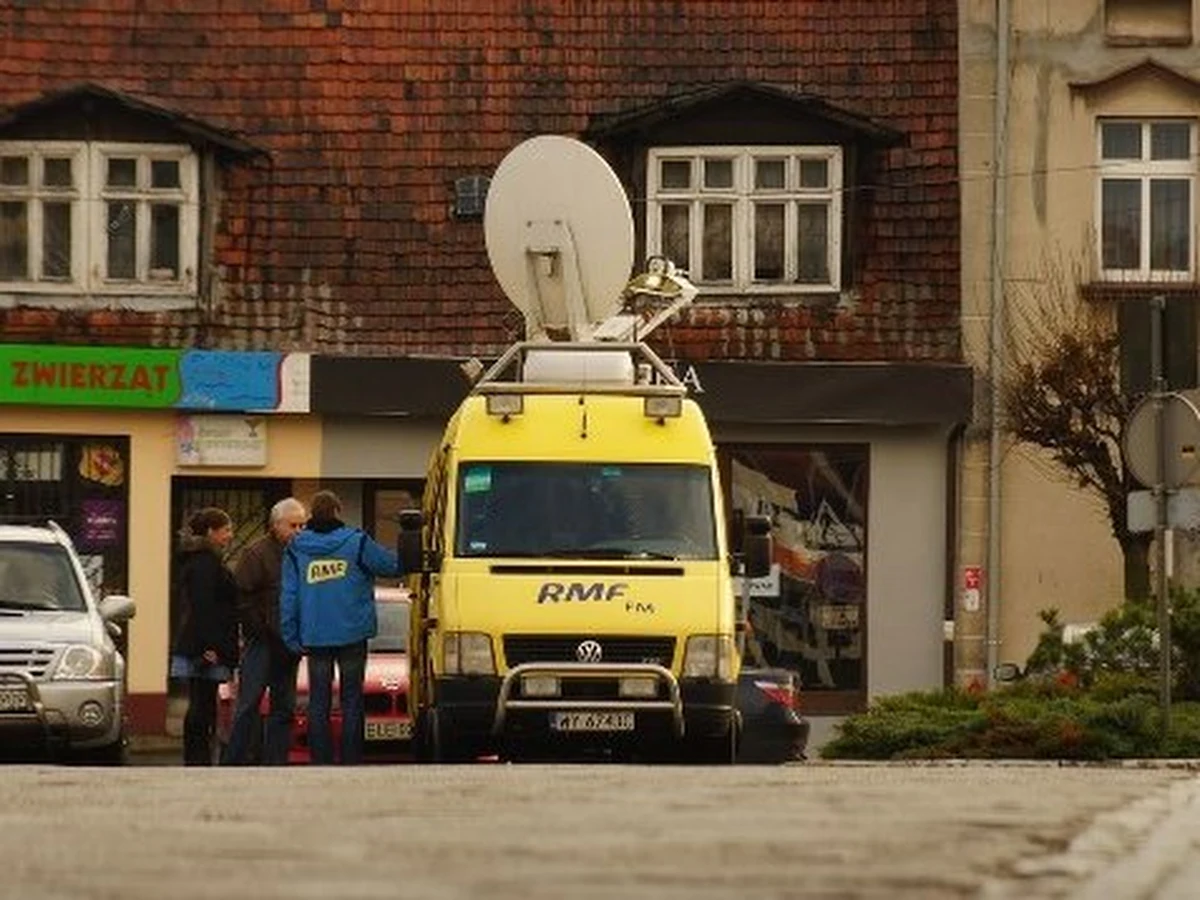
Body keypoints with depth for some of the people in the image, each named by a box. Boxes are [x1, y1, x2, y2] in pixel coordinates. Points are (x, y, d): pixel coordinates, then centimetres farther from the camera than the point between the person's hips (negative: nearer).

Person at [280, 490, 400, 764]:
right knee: (352, 700, 4)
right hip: (352, 634, -2)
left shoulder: (296, 548, 3)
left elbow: (288, 596, 3)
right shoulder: (355, 542, -5)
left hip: (314, 636, 2)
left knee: (318, 701, 6)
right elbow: (392, 565, 0)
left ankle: (320, 762, 2)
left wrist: (291, 636, 6)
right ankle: (351, 762, 0)